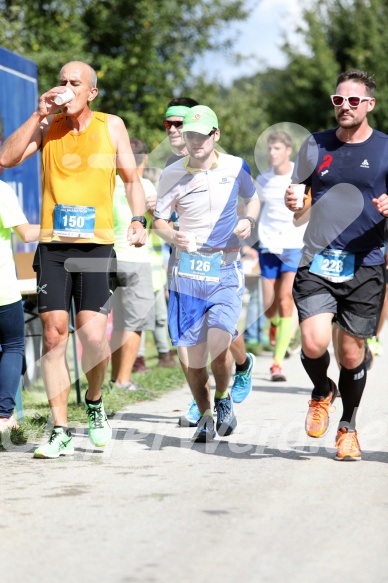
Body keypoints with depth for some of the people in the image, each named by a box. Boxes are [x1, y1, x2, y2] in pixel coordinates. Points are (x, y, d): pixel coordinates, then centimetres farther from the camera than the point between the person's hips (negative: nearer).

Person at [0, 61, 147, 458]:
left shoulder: (111, 126, 6)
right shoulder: (47, 126, 7)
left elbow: (131, 179, 11)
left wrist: (138, 220, -5)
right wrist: (38, 115, -8)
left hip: (96, 246, -1)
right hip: (52, 246, 2)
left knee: (93, 337, -12)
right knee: (53, 335, -2)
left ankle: (94, 403, 18)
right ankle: (60, 432, 5)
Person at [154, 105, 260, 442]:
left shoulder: (235, 167, 2)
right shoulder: (173, 174, -1)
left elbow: (253, 198, 20)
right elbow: (159, 219, 6)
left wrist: (249, 220, -2)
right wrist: (172, 236, -15)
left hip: (227, 269, -1)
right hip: (189, 270, 1)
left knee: (218, 344, -18)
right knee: (195, 352, 1)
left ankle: (223, 399, 11)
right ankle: (205, 417, 22)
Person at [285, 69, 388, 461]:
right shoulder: (316, 146, 9)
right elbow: (301, 214, 17)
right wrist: (293, 204, -7)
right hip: (317, 263, 1)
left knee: (351, 354, 4)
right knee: (314, 343, -17)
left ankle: (348, 428, 27)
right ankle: (321, 392, 16)